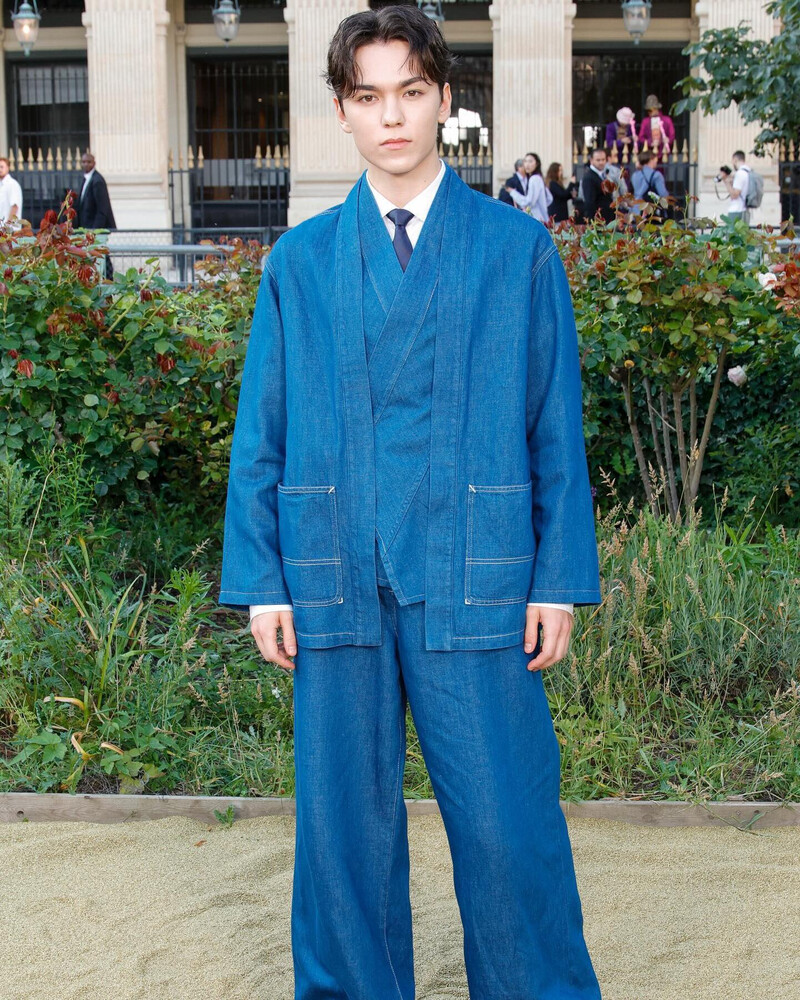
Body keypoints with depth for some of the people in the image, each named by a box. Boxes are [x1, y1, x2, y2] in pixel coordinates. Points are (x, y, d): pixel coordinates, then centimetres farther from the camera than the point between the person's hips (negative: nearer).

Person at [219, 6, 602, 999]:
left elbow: (556, 427, 5)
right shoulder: (297, 262, 10)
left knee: (508, 826, -1)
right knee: (342, 826, 9)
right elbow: (259, 435, 9)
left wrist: (560, 579, -2)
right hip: (334, 580, 2)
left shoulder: (519, 250, 6)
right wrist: (261, 583, 2)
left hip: (474, 582, -1)